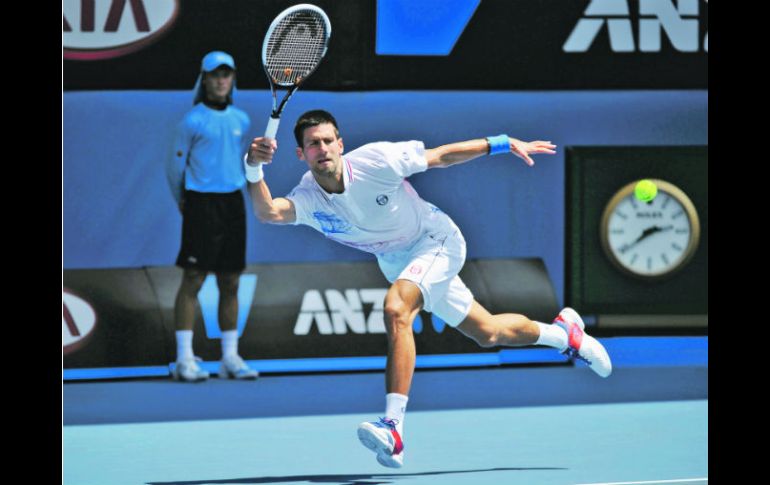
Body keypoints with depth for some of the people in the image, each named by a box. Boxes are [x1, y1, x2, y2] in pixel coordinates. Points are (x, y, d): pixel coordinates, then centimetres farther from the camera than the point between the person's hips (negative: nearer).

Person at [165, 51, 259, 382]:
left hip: (232, 205, 6)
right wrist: (182, 202, 13)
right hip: (201, 205, -6)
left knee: (230, 283, 6)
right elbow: (176, 166, 3)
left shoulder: (241, 121, 10)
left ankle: (230, 358, 11)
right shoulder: (193, 121, -6)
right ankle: (185, 360, -7)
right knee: (193, 280, -8)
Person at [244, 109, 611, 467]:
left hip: (436, 241, -5)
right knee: (488, 334, 16)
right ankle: (563, 331, 46)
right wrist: (254, 168, -57)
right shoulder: (308, 199, -18)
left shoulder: (375, 161, -26)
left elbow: (440, 156, -13)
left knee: (396, 308, -32)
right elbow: (268, 212, -40)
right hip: (396, 261, 5)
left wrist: (502, 144, -11)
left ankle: (393, 429, -37)